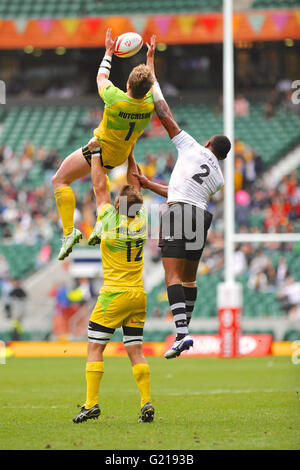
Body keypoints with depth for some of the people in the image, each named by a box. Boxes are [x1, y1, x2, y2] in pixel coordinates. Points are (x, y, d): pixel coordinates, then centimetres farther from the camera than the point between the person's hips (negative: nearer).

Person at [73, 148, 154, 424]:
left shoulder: (110, 220, -10)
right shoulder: (141, 221, 1)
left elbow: (99, 187, 1)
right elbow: (135, 185, 14)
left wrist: (96, 154, 10)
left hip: (114, 295, -5)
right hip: (138, 297, 5)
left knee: (95, 348, 0)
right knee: (136, 351, 5)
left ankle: (91, 403, -8)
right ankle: (147, 403, -5)